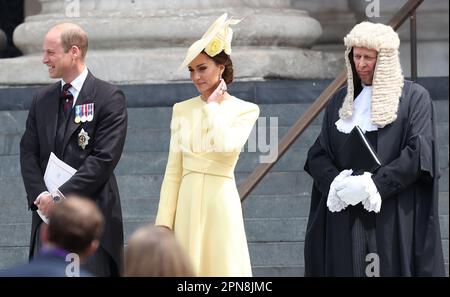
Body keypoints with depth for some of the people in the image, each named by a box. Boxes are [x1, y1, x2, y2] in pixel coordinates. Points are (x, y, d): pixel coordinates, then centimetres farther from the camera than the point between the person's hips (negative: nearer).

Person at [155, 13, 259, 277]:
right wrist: (164, 223, 2)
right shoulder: (182, 109, 10)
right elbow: (173, 172, 9)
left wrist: (213, 105, -6)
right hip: (188, 203, 3)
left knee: (221, 265, -3)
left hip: (220, 202, -3)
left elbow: (226, 145, -20)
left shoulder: (245, 110, 0)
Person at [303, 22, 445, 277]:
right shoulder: (342, 100, 16)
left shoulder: (414, 97, 2)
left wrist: (374, 184, -17)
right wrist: (335, 183, -10)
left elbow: (419, 153, -9)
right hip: (345, 217, 4)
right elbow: (318, 154, 11)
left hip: (395, 218, -4)